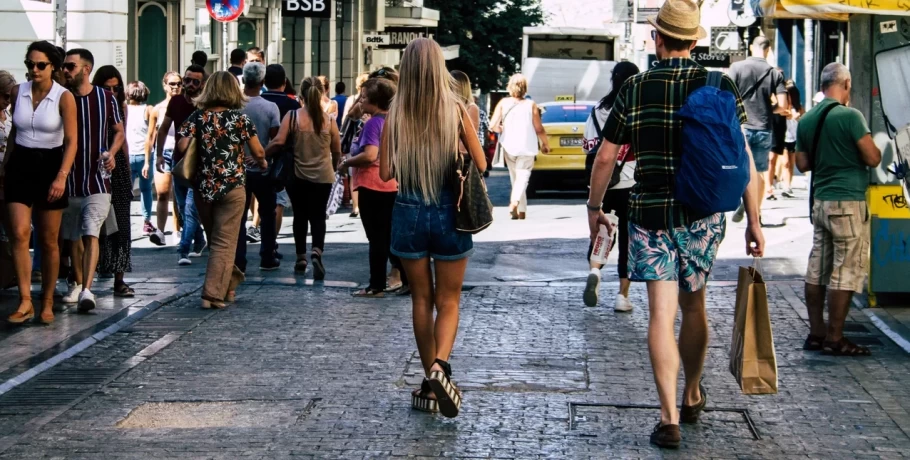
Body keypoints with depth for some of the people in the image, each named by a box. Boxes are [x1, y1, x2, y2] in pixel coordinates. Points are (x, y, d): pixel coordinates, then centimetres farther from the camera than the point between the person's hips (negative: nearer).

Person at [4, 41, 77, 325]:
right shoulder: (18, 92, 2)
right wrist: (5, 166, 14)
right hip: (20, 165, 2)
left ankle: (47, 303, 16)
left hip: (50, 166, -2)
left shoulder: (64, 97, -9)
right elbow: (13, 132, 14)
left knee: (49, 240, 5)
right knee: (19, 234, -12)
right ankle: (25, 301, -11)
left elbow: (71, 141, -12)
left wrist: (61, 176, -23)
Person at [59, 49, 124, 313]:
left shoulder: (106, 98, -1)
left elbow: (118, 131, 12)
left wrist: (111, 153, -8)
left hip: (97, 179, -3)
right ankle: (77, 284, 32)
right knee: (72, 237, 14)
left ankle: (87, 290, -22)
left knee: (91, 234, -14)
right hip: (68, 179, 3)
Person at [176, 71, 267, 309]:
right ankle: (213, 294, -6)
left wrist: (201, 155, 10)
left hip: (203, 186, 3)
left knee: (214, 238, 19)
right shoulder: (240, 118, -4)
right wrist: (262, 162, 19)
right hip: (232, 186, -3)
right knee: (224, 242, 0)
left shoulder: (198, 117, 1)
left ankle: (229, 281, 30)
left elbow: (182, 146, -9)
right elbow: (258, 152, -3)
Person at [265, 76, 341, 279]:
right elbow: (337, 151, 6)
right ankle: (317, 252, -18)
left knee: (301, 216, 15)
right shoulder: (328, 120, -2)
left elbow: (278, 142, -15)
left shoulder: (293, 116, -7)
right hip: (323, 177, 0)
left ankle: (301, 258, 20)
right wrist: (333, 167, 25)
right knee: (318, 216, 6)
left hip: (298, 176, 0)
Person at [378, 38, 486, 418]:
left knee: (422, 300, 14)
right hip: (449, 213, -1)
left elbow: (385, 172, -3)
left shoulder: (395, 115, -6)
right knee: (448, 300, 9)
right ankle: (440, 366, -15)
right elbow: (481, 165, -4)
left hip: (408, 214, 1)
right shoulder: (455, 110, -9)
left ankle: (431, 385, 18)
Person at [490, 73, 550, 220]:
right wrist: (545, 144, 13)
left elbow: (493, 126, -7)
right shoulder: (531, 105, -4)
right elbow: (539, 129, -3)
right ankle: (515, 201, -31)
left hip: (509, 147, 2)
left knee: (515, 178, 14)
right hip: (527, 147, -2)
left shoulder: (503, 103, -1)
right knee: (523, 177, -5)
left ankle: (521, 212, 15)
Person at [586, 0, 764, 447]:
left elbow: (606, 157, 2)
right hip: (703, 215, 2)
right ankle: (692, 397, 37)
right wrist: (753, 221, 1)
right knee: (693, 306, 19)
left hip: (650, 214, -1)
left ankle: (669, 417, -10)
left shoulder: (635, 89, -3)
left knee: (660, 314, -2)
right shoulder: (720, 87, -2)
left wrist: (594, 208, 16)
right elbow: (742, 158, -5)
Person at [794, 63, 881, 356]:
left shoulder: (806, 120, 8)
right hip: (848, 202, -7)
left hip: (820, 201, 7)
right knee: (847, 271, -2)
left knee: (817, 269, 11)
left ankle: (816, 333, 16)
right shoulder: (849, 116, -13)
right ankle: (834, 339, -1)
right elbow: (873, 158, -15)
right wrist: (859, 150, 6)